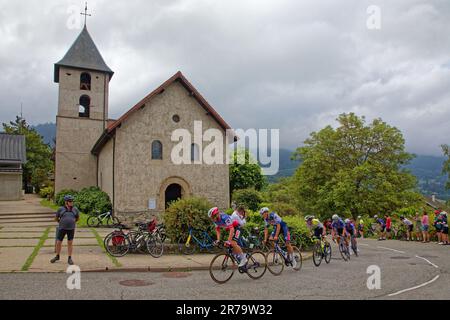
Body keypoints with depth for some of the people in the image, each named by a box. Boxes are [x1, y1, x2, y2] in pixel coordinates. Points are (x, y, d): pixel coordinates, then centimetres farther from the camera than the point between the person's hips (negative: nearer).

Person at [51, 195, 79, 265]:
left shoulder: (75, 209, -2)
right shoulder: (61, 209, -5)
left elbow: (78, 218, 14)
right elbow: (56, 218, 8)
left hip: (71, 228, 0)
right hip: (62, 228, 0)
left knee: (70, 243, 3)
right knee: (58, 243, 8)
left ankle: (69, 258, 12)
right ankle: (57, 256, 29)